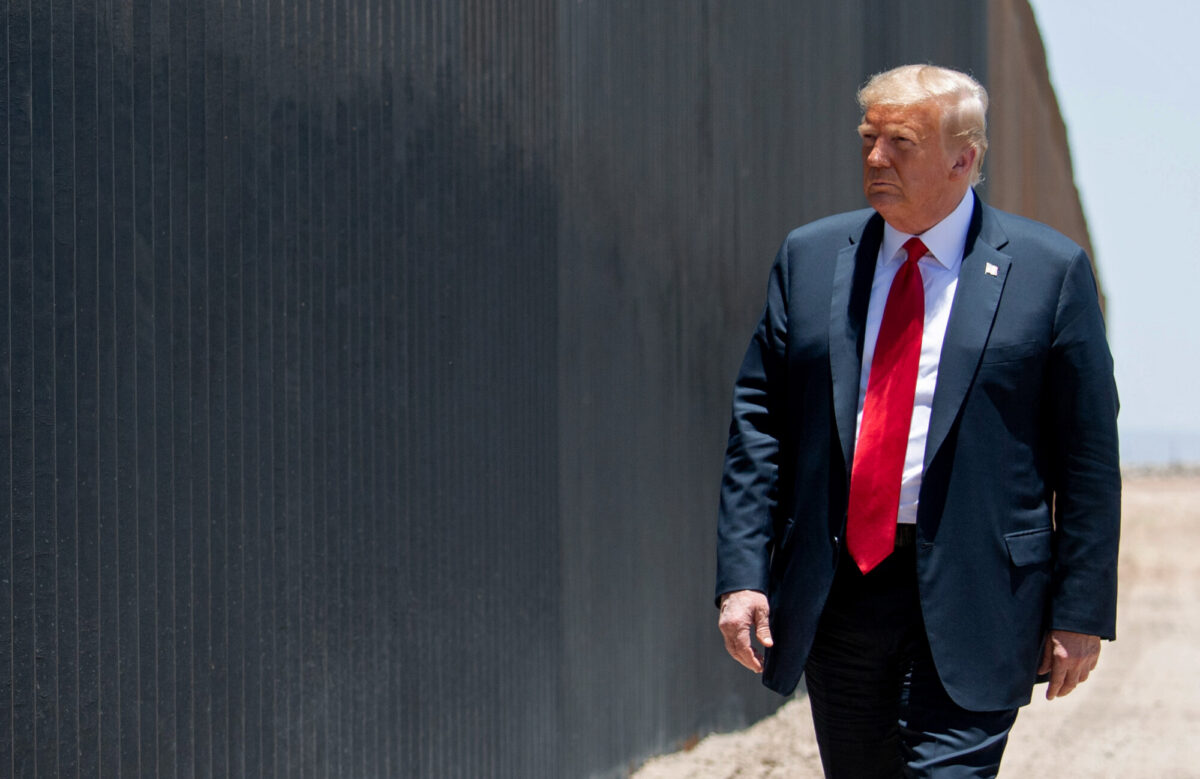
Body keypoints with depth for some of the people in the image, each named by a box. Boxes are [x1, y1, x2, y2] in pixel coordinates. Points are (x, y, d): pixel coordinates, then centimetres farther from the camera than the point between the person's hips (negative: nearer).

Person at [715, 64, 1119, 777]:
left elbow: (1089, 456, -1)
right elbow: (758, 421, 8)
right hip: (835, 593, 4)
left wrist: (1079, 612, -4)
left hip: (970, 606, -4)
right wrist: (742, 573, -1)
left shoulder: (1049, 271, -2)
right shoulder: (809, 258, 9)